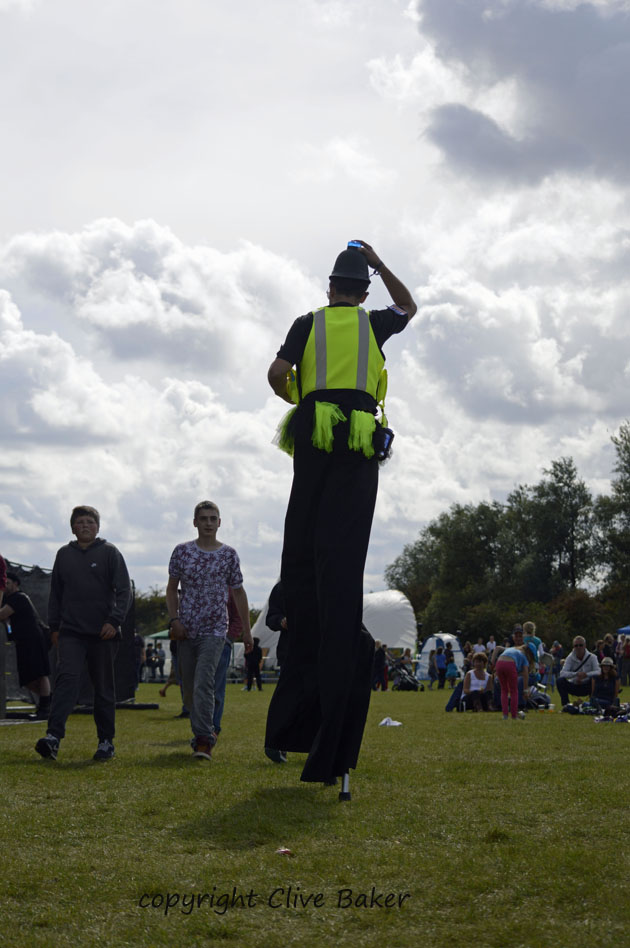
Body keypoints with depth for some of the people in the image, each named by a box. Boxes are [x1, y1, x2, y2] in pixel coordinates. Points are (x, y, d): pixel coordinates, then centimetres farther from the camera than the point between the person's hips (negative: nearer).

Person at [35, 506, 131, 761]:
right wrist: (54, 627, 12)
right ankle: (53, 736, -24)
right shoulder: (64, 555, 12)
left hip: (103, 634, -2)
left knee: (104, 688, 5)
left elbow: (124, 590, -2)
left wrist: (115, 620, -13)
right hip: (71, 632, 2)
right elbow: (56, 594, 17)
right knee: (67, 678, -15)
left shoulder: (109, 552, 2)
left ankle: (106, 741, 13)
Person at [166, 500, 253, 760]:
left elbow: (238, 593, 10)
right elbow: (172, 588, 9)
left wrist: (246, 630, 9)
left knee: (203, 683, -18)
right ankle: (206, 732, 27)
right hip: (186, 629, 2)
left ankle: (203, 740, -19)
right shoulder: (182, 551, 5)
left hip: (215, 629, -2)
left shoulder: (228, 554, 4)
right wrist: (174, 619, -5)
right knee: (189, 688, 7)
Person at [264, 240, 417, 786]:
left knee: (303, 552, 3)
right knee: (344, 563, -7)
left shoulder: (309, 323, 13)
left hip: (315, 436, 0)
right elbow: (408, 306, 37)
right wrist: (379, 264, 35)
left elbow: (278, 374, 2)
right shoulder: (374, 324, 16)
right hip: (362, 441, 0)